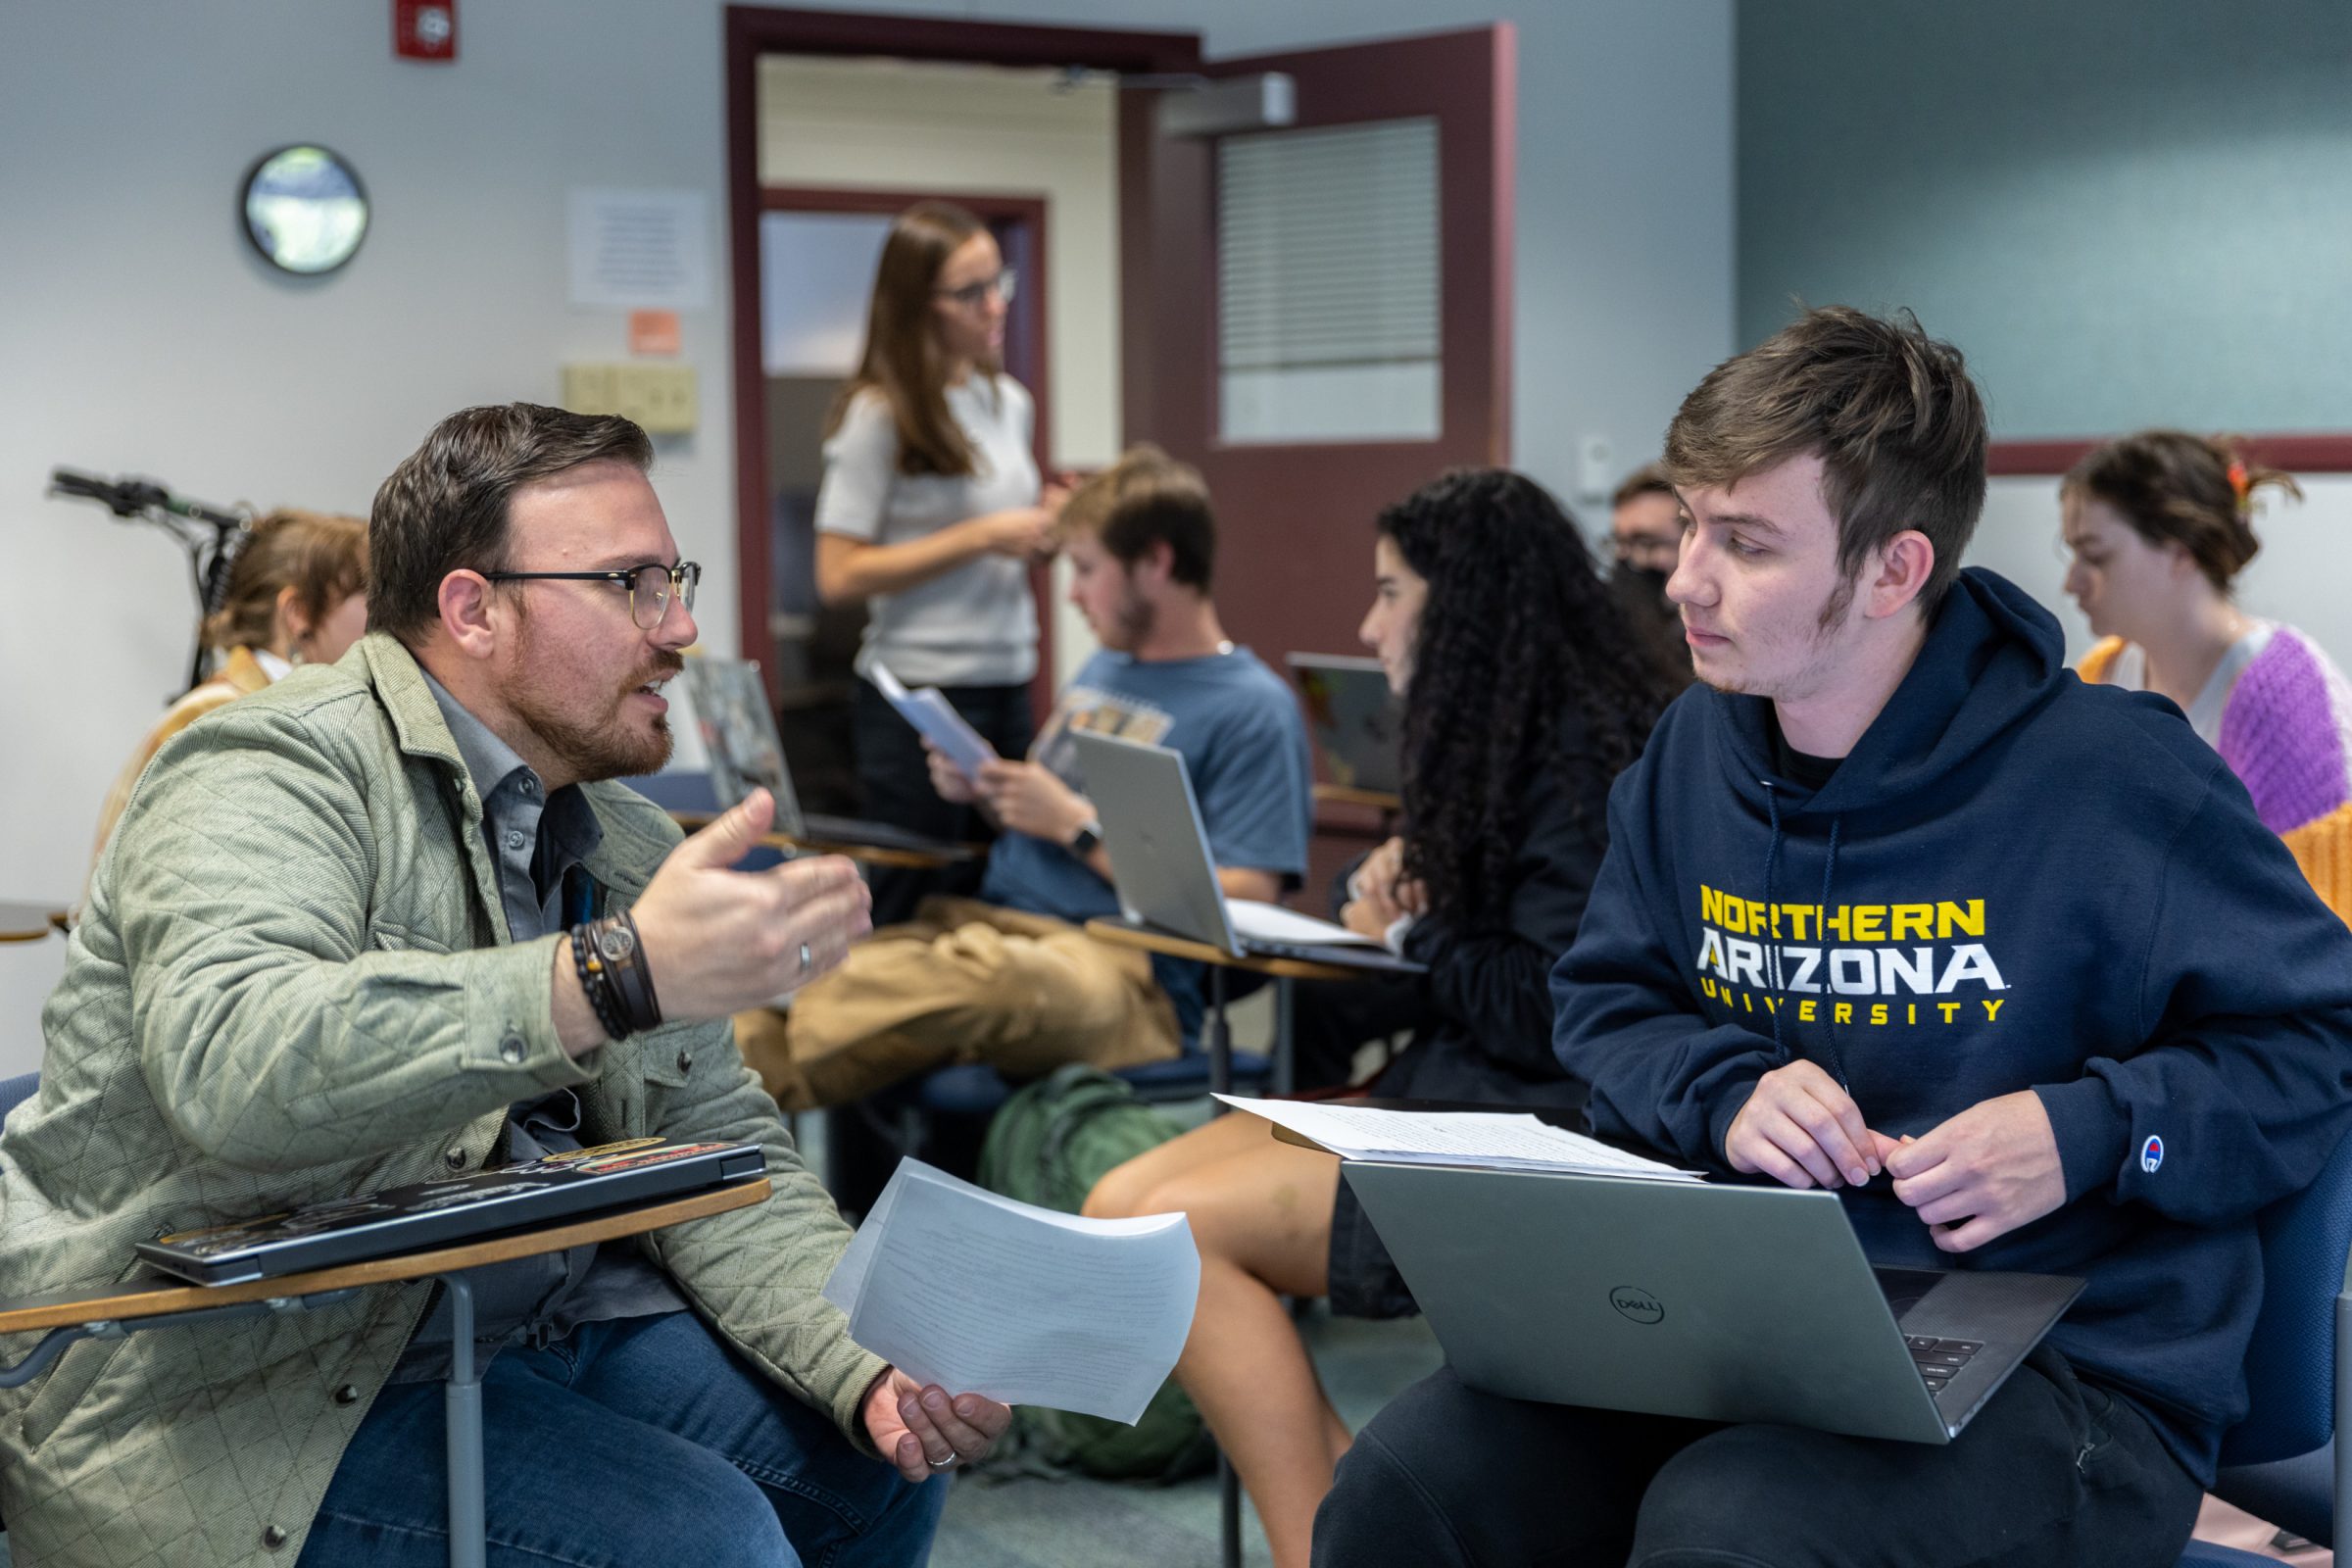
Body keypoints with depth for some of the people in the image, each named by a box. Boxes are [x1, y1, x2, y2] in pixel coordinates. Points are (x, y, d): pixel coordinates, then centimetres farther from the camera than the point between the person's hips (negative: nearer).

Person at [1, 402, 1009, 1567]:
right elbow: (229, 1062, -35)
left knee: (875, 1458, -3)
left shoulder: (628, 846, 10)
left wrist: (880, 1370, -9)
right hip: (242, 1400, -7)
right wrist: (615, 978, -42)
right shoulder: (275, 773, -15)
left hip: (538, 1323, 8)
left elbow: (724, 1164, 9)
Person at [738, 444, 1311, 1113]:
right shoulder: (1100, 671, 25)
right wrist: (988, 793, 10)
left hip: (1119, 972, -8)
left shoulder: (1253, 709, -2)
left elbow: (1241, 903, -11)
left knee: (985, 975, -42)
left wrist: (1077, 825, -9)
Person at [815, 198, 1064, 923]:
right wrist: (982, 538, -16)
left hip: (1008, 685, 6)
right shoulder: (880, 415, -9)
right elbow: (838, 576, -15)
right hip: (918, 695, -6)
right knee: (917, 913, 1)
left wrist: (1046, 528, 0)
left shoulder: (1011, 403, 12)